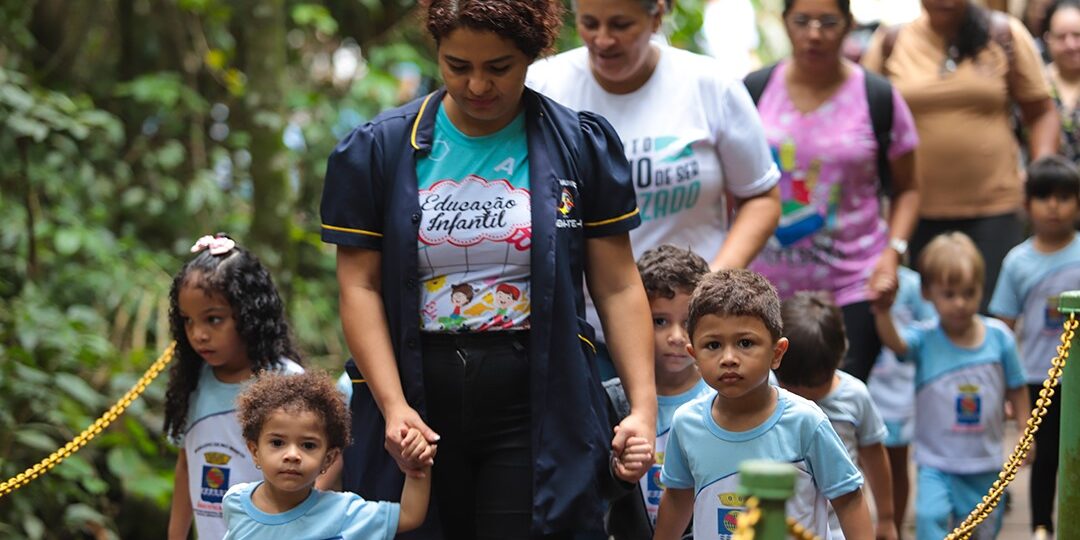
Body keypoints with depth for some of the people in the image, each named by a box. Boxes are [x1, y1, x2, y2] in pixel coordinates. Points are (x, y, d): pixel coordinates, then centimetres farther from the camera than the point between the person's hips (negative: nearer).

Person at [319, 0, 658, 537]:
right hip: (420, 396, 1)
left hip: (540, 398, -1)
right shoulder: (377, 150, 4)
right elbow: (361, 287, 1)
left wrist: (643, 406, -6)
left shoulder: (581, 146, 4)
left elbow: (618, 288, 4)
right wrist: (392, 405, -11)